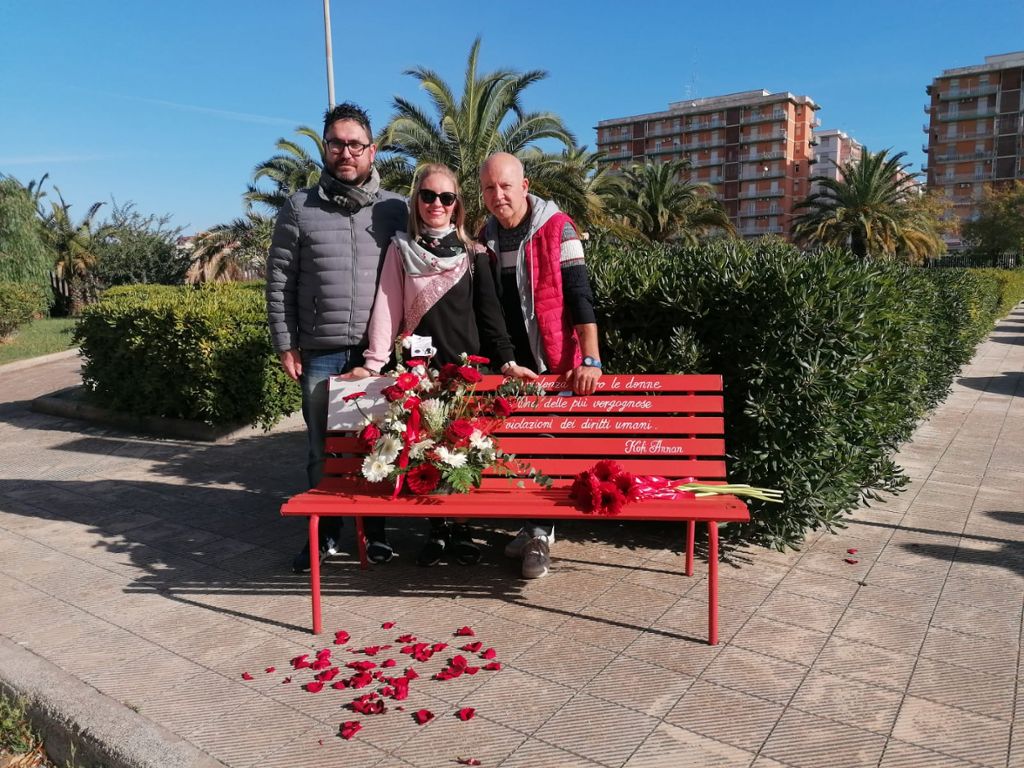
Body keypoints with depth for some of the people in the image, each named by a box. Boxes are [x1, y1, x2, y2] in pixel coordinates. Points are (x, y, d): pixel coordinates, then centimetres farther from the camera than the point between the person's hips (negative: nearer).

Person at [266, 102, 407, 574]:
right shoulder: (300, 209, 6)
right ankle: (325, 532, 23)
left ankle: (374, 530, 23)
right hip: (320, 353, 0)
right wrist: (285, 345, 1)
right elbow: (279, 282, 6)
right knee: (322, 447, 7)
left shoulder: (394, 209, 6)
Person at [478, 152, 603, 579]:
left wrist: (591, 360, -24)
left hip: (553, 363, -5)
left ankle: (539, 535, 11)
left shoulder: (557, 229, -9)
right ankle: (537, 526, 26)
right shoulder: (486, 236, 7)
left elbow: (579, 295, -16)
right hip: (508, 365, 5)